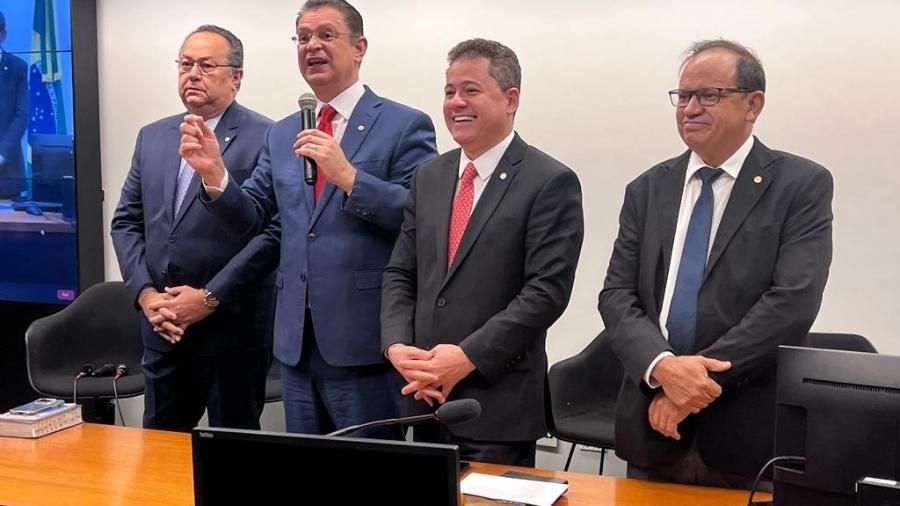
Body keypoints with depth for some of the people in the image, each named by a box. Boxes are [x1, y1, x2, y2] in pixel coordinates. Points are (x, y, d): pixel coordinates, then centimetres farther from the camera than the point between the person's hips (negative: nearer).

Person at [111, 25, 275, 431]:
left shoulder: (266, 139, -8)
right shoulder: (152, 137, 12)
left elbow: (273, 232, -14)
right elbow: (126, 222, 11)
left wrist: (210, 298, -16)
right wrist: (145, 293, -3)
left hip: (233, 327, -5)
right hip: (161, 327, 5)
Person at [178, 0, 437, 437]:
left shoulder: (405, 125, -5)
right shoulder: (282, 134, 13)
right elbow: (248, 220, 9)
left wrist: (348, 176, -23)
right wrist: (214, 172, -9)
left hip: (365, 339, -5)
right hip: (296, 339, 6)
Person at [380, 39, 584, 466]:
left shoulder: (550, 183, -8)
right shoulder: (429, 177, 11)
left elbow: (546, 291, -15)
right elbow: (400, 274, 11)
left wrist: (468, 356, -18)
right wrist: (397, 345, -6)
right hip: (426, 394, 6)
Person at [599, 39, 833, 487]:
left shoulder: (802, 185, -3)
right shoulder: (647, 190, 7)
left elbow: (793, 300, -14)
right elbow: (616, 296, 0)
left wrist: (701, 374, -18)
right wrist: (662, 366, -18)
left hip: (748, 432, -3)